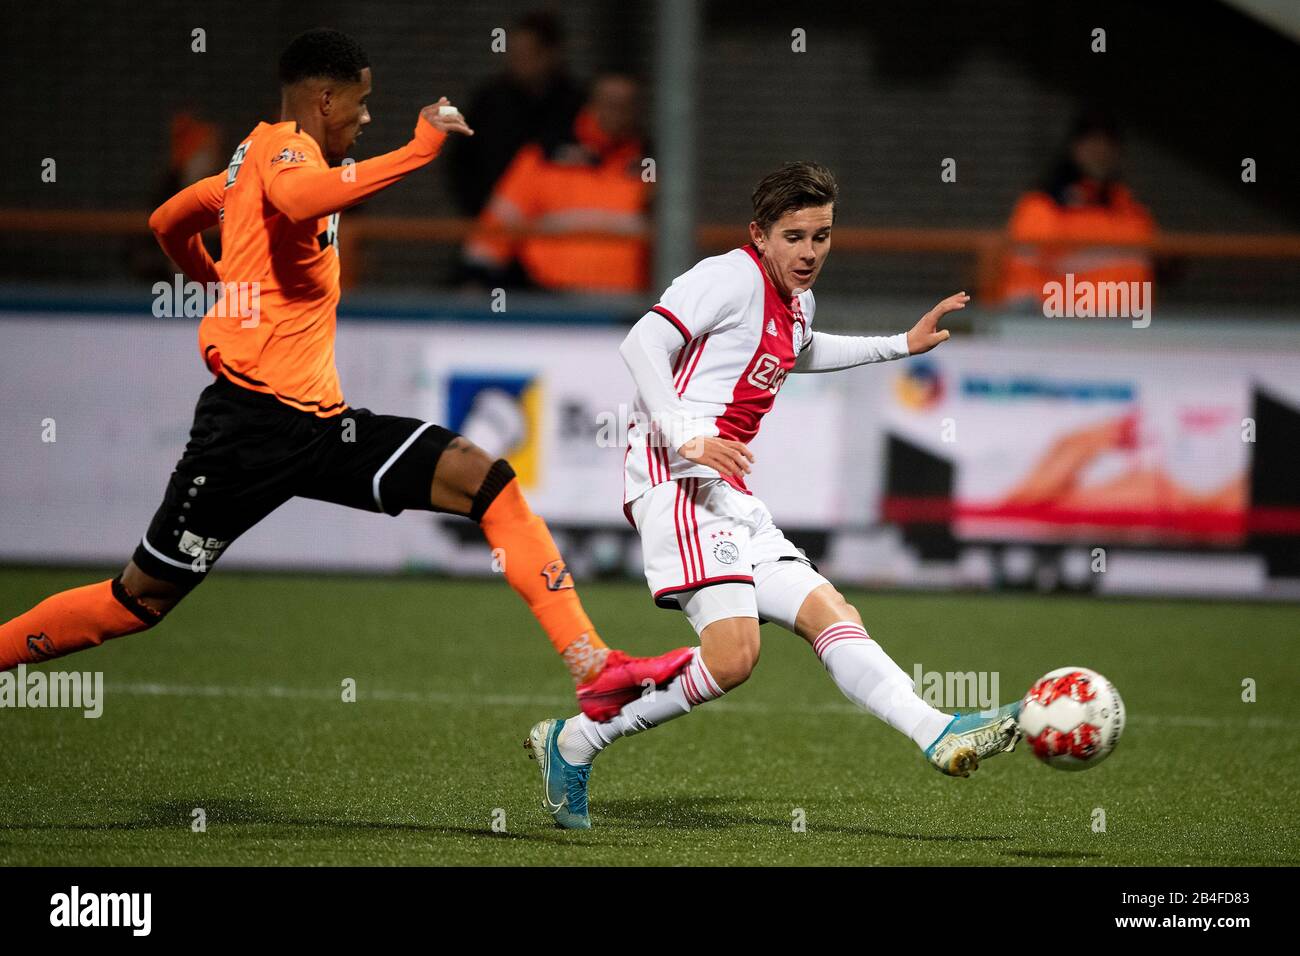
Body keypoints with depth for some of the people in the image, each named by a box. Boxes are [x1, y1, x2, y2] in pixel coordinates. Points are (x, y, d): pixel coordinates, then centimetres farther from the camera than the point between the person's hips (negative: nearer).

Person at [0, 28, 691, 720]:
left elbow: (167, 222, 33)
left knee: (490, 484, -7)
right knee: (140, 601, -3)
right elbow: (298, 200, -35)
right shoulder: (284, 146, -8)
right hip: (252, 423, -9)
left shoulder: (259, 160, 19)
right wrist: (419, 149, -31)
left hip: (320, 428, 9)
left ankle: (593, 669, -15)